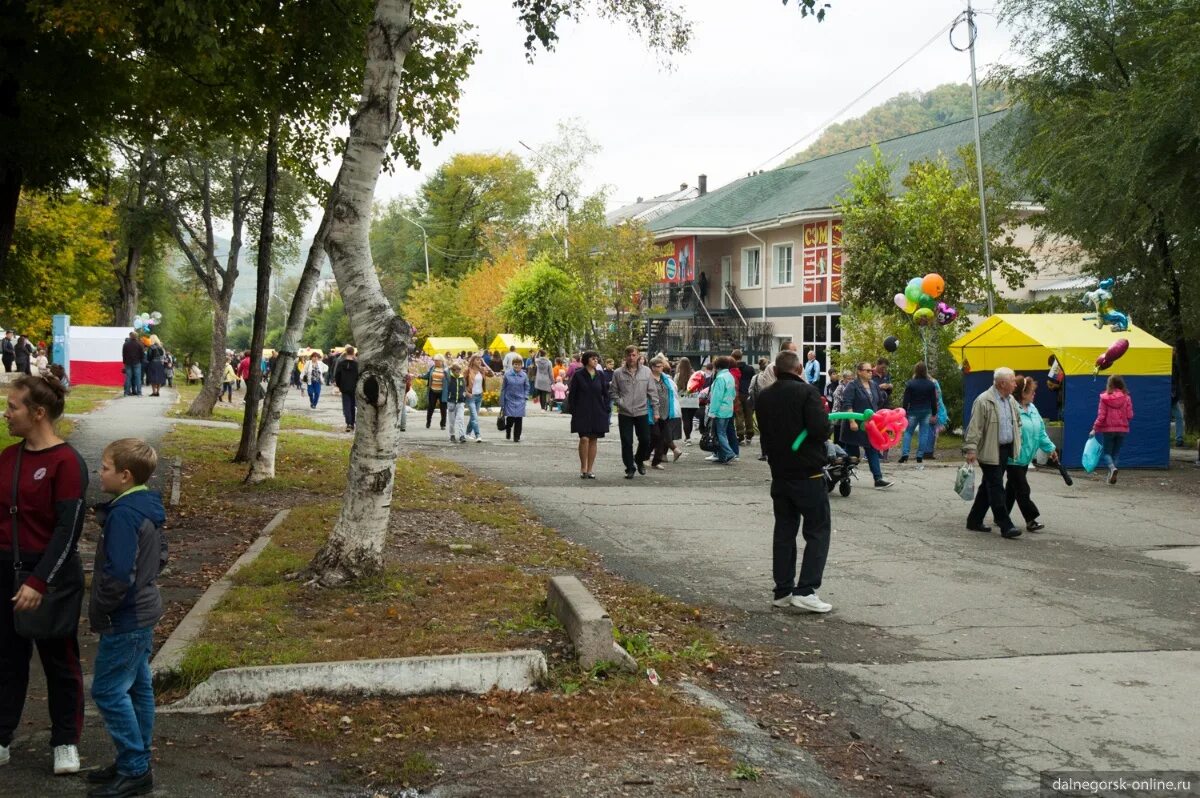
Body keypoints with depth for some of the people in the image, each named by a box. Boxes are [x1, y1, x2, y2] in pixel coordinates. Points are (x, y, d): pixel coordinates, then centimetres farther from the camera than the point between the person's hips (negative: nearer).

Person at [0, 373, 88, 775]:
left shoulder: (66, 462, -15)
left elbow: (68, 529, -18)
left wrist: (39, 581, -23)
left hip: (52, 576, -6)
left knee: (60, 660, 8)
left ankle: (66, 742, 21)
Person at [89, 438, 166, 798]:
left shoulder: (123, 515, -23)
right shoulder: (149, 507, 6)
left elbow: (118, 575, -26)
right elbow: (160, 556, 18)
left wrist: (98, 609, -13)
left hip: (125, 620, -10)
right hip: (144, 612, 10)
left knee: (108, 691, -2)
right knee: (138, 687, 15)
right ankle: (137, 761, 24)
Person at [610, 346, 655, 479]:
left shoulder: (646, 372, 2)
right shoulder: (618, 373, -1)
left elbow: (651, 391, 4)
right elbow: (613, 391, 6)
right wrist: (620, 403, -9)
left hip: (642, 412, 1)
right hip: (624, 413, -1)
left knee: (645, 440, 5)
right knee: (627, 442, 1)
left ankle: (639, 460, 32)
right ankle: (630, 468, 12)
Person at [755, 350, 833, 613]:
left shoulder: (763, 398, 7)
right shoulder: (807, 392, -13)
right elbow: (820, 430, -23)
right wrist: (824, 414, -3)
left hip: (779, 473, 6)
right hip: (808, 473, -6)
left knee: (784, 532, 13)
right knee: (817, 532, 1)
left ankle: (783, 591, 14)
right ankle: (805, 590, -8)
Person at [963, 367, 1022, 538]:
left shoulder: (1010, 400, 11)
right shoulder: (984, 401, -14)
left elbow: (1017, 422, 25)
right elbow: (974, 427, -16)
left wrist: (1017, 443, 18)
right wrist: (971, 449, -19)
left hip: (1005, 450, 9)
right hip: (990, 451, -8)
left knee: (988, 487, 14)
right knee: (996, 488, -6)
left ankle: (974, 521, 23)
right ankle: (1005, 525, -5)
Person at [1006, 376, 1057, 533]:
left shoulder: (1032, 409, 9)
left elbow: (1041, 431, 15)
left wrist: (1050, 448, 12)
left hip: (1025, 458, 9)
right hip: (1013, 459, -9)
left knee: (1012, 487, 16)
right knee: (1022, 489, -5)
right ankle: (1031, 519, 0)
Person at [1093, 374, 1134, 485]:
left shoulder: (1105, 397, -10)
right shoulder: (1126, 398, -5)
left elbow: (1101, 416, -11)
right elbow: (1130, 416, -4)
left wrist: (1095, 428, -3)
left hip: (1108, 429, -2)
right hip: (1122, 429, 2)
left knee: (1106, 452, 8)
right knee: (1116, 453, 14)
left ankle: (1112, 467, -21)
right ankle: (1111, 477, 10)